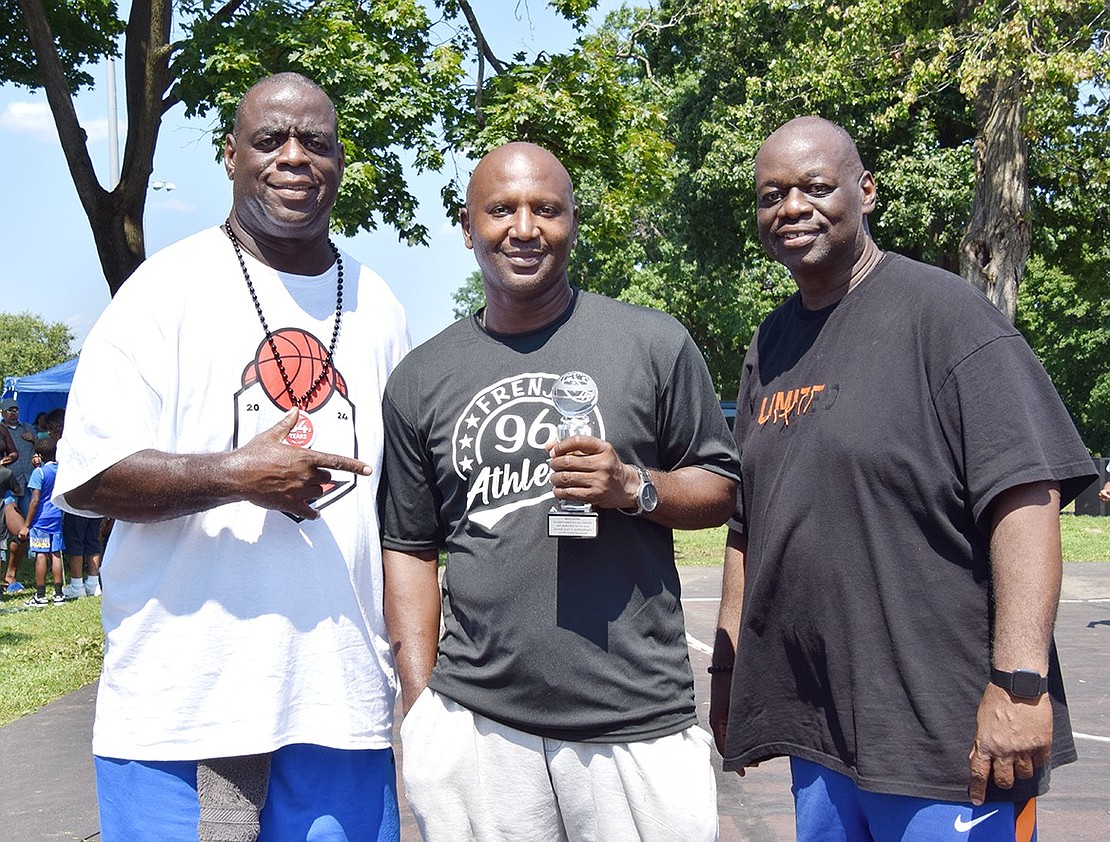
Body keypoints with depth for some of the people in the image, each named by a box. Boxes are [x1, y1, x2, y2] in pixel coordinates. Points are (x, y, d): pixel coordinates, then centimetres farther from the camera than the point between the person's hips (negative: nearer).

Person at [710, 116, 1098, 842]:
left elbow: (1027, 493, -16)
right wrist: (727, 667, 15)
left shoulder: (941, 310, -8)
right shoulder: (771, 345, 13)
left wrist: (1020, 680, -23)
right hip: (816, 725, 7)